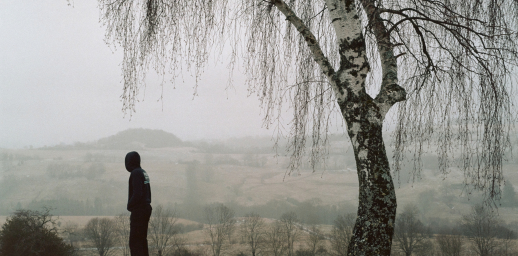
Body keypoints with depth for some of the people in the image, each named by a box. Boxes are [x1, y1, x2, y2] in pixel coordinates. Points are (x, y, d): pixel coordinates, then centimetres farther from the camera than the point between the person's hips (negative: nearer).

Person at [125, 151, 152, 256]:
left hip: (138, 211, -10)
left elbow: (137, 194, -22)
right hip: (146, 208, 10)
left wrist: (129, 205, -9)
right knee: (142, 239, 16)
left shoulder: (136, 173, -14)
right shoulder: (144, 173, 15)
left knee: (134, 241, -9)